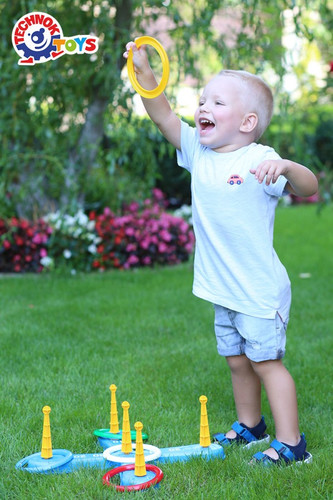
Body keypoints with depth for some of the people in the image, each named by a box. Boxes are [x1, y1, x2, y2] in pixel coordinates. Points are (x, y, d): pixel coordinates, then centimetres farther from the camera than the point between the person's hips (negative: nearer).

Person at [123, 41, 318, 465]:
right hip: (223, 289, 7)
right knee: (237, 361, 18)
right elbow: (162, 116, 0)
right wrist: (143, 71, -10)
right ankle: (249, 426, 36)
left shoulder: (259, 159, -16)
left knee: (265, 361, -2)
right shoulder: (198, 151, 4)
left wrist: (286, 167, -45)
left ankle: (290, 443, 8)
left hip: (259, 289, -7)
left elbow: (309, 187, -25)